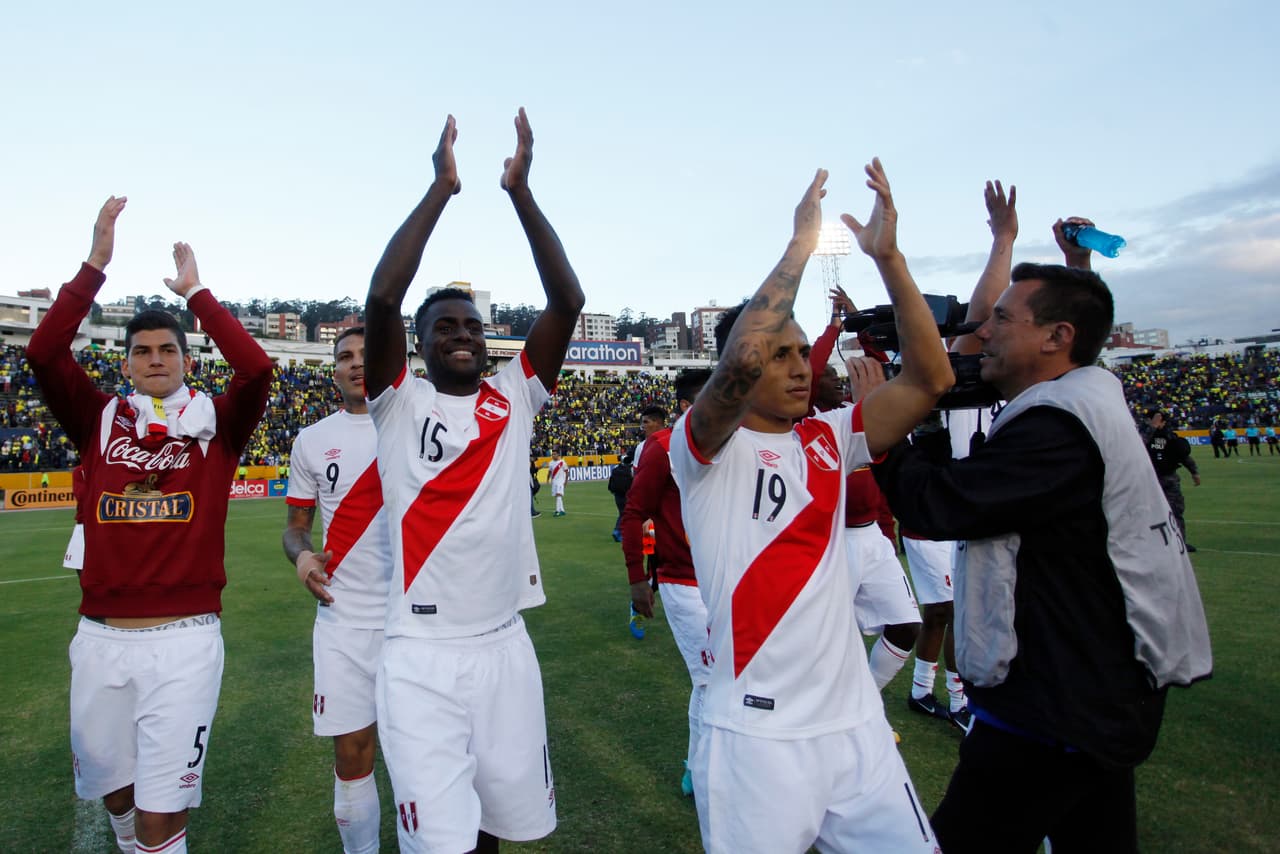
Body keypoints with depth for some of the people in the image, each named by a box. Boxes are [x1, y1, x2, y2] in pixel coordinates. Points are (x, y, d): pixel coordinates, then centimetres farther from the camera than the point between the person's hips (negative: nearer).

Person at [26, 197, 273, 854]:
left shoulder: (215, 423, 1)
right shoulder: (99, 421, 6)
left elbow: (256, 368, -16)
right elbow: (43, 354, -6)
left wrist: (195, 293, -6)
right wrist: (96, 263, -8)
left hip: (185, 638, -3)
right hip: (100, 638, 3)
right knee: (114, 789, 19)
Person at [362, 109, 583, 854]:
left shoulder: (514, 398, 6)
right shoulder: (399, 403, 0)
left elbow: (568, 301, -3)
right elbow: (382, 296, -15)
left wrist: (520, 190, -6)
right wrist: (442, 187, -11)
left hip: (504, 646, 3)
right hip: (421, 655, -3)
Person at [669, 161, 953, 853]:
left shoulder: (827, 440, 7)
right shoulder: (700, 447, -8)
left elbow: (930, 379, -2)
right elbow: (739, 361, -28)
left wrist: (887, 256, -8)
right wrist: (800, 245, -17)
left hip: (855, 722, 5)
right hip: (754, 735, -5)